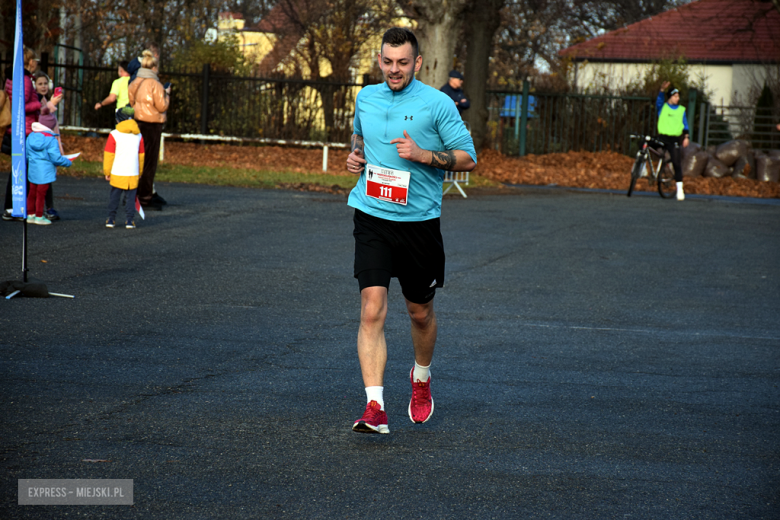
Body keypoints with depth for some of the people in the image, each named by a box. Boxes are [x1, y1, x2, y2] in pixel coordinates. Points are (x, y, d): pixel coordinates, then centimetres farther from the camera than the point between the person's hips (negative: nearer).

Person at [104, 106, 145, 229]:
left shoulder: (114, 135, -5)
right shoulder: (138, 135, 7)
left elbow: (109, 155, -3)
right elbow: (141, 155, 15)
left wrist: (107, 171, 6)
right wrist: (140, 172, 25)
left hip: (117, 173, -2)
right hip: (133, 173, 2)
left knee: (114, 197, 10)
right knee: (130, 198, 6)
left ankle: (111, 219, 13)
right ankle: (129, 220, 2)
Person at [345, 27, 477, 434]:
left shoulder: (437, 104, -6)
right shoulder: (365, 98, 7)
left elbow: (467, 157, -4)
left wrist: (423, 155, -18)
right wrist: (354, 156, 7)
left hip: (419, 221, -1)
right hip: (371, 217, 1)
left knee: (420, 312, 14)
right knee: (372, 310, -14)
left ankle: (421, 378, 44)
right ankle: (375, 408, -18)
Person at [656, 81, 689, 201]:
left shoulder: (681, 110, 10)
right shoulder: (662, 107, 5)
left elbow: (685, 125, 12)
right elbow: (659, 101, -15)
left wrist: (686, 137, 0)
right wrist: (662, 90, -32)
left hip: (675, 139, 0)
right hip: (662, 137, 0)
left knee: (677, 163, -6)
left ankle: (680, 189, -3)